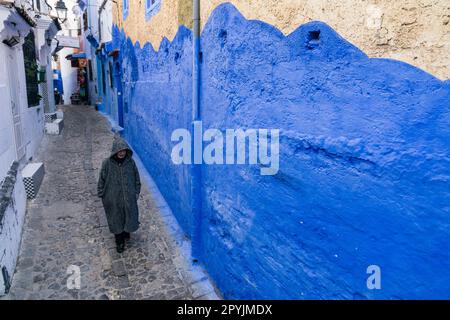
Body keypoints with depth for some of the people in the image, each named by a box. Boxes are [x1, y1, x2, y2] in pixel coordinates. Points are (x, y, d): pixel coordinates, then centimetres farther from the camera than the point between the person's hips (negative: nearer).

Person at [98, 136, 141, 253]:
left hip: (129, 196, 2)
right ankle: (119, 241, 34)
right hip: (113, 197, -1)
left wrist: (136, 192, 3)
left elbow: (136, 178, 1)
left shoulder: (130, 162, -10)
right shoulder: (107, 163, -15)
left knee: (129, 215, 17)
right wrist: (101, 194, 1)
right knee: (116, 218, 13)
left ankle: (126, 232, 48)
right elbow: (102, 180, -4)